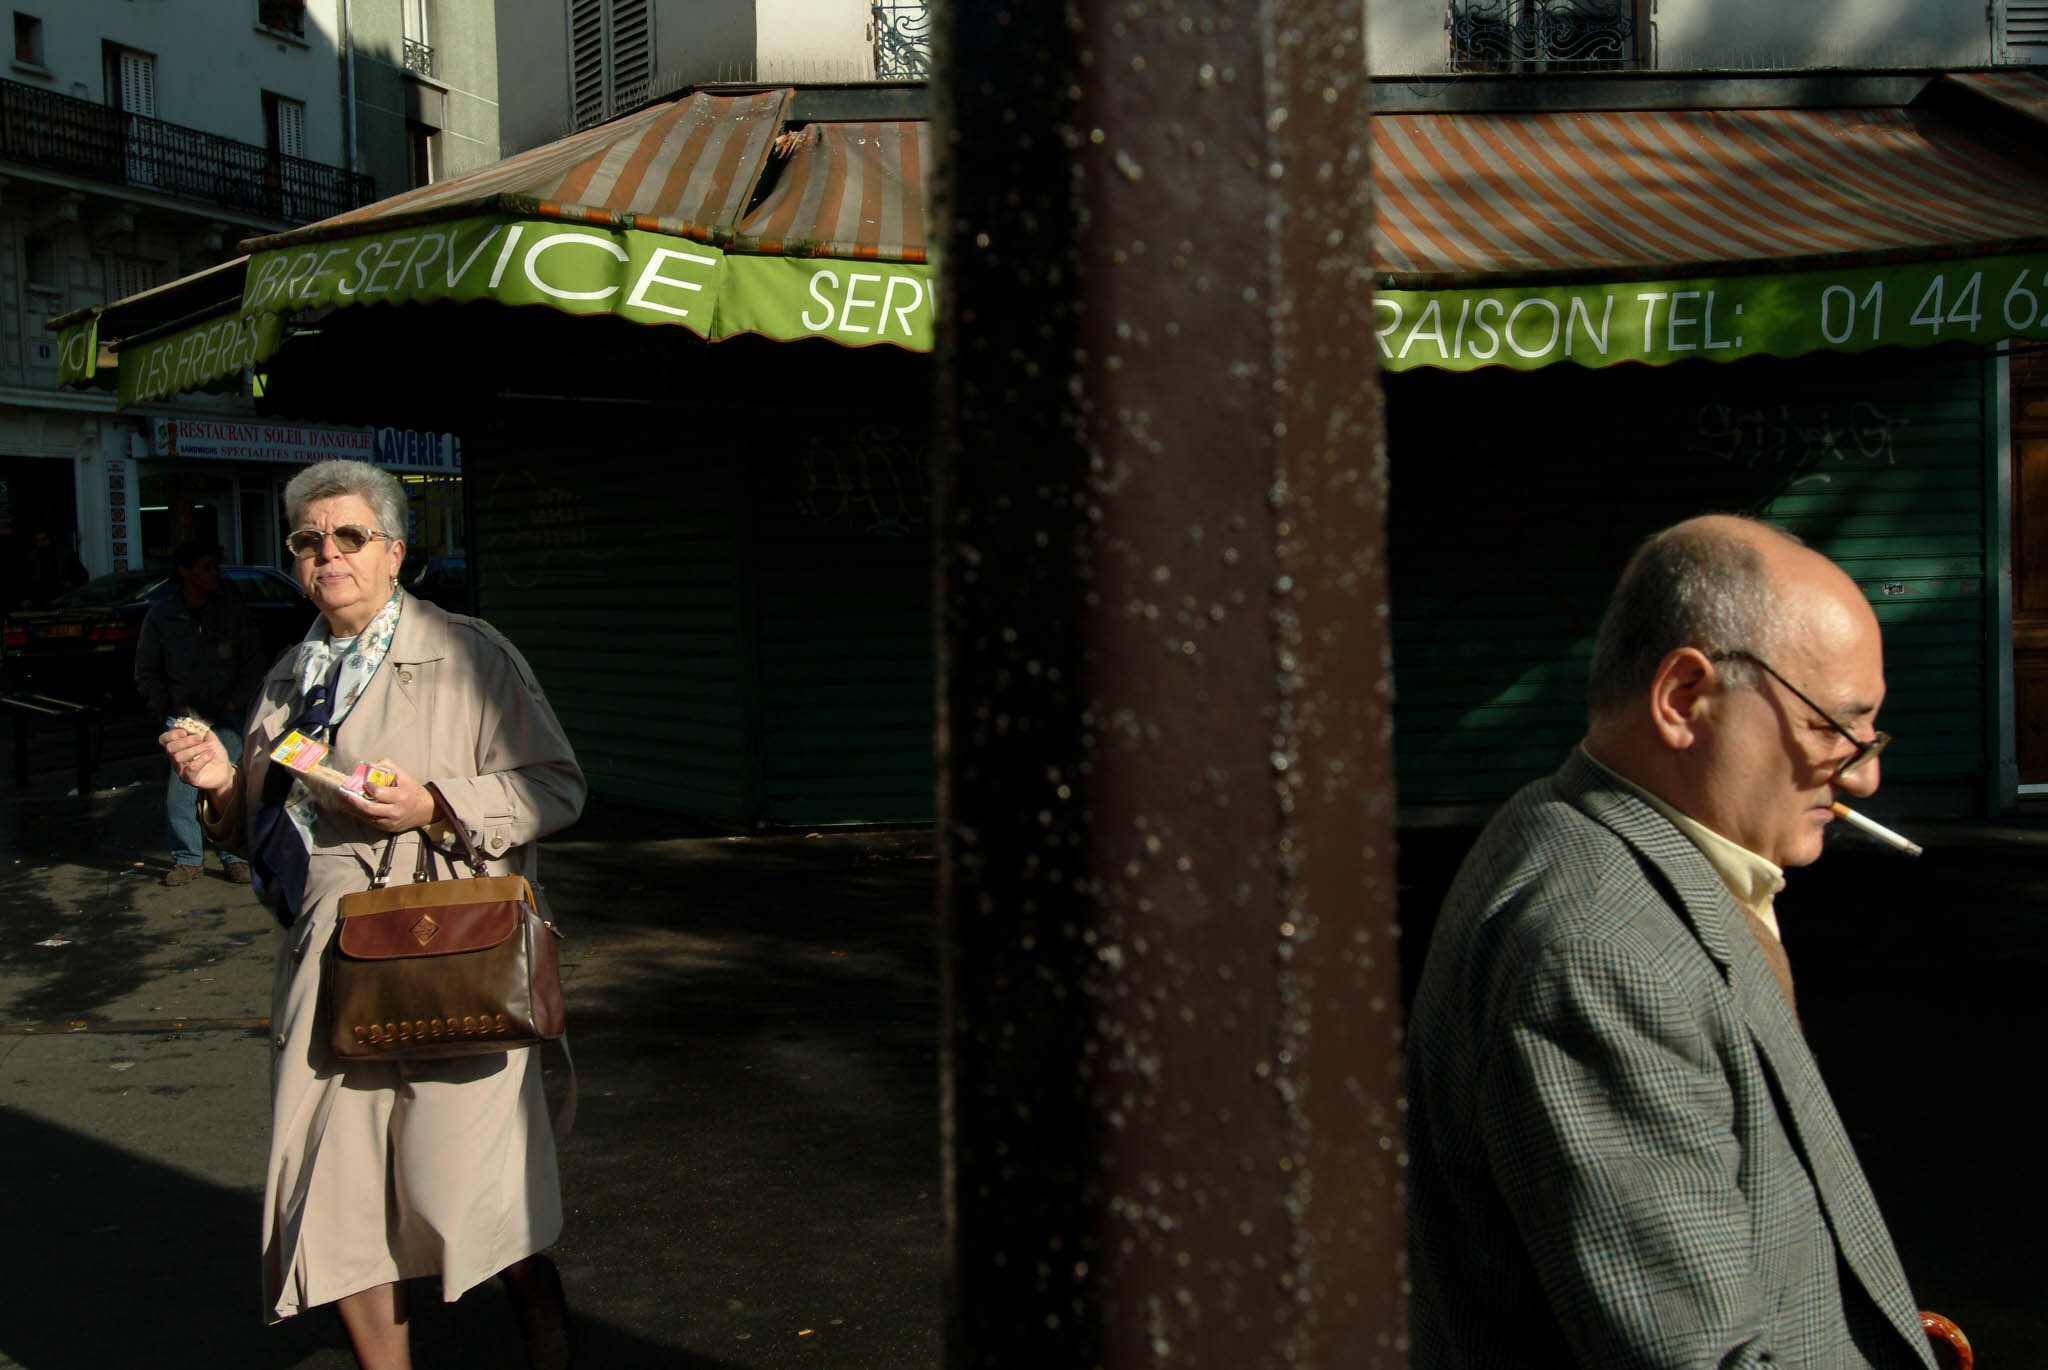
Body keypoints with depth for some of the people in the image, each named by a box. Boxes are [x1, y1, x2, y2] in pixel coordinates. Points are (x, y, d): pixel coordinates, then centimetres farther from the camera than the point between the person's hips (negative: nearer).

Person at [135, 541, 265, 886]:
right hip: (182, 715, 0)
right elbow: (146, 672, 13)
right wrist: (164, 708, 1)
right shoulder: (160, 616, 4)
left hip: (224, 715, 0)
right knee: (179, 788, -7)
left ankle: (235, 857, 5)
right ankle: (187, 858, 7)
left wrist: (234, 701, -2)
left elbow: (255, 662, 8)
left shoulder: (232, 610, 3)